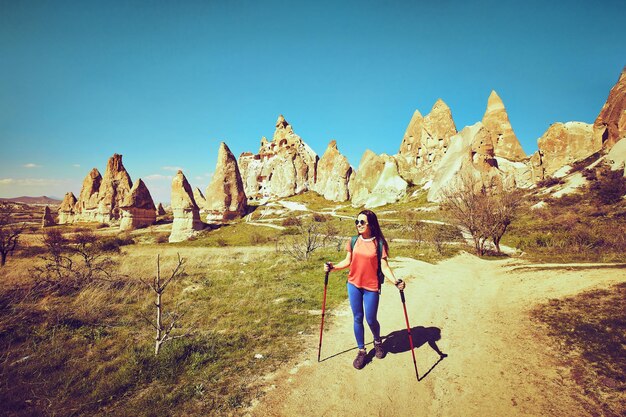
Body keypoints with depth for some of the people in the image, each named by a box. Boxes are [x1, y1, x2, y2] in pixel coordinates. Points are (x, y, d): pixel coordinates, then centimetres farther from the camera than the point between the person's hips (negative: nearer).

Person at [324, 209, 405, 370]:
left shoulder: (379, 243, -11)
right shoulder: (353, 242, -1)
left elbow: (384, 267, -10)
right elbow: (348, 261, 8)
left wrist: (395, 281, -25)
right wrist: (333, 267, -6)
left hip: (371, 287, -3)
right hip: (354, 285, 3)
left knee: (371, 320, 7)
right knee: (358, 318, 11)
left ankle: (377, 341, 41)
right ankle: (361, 351, 30)